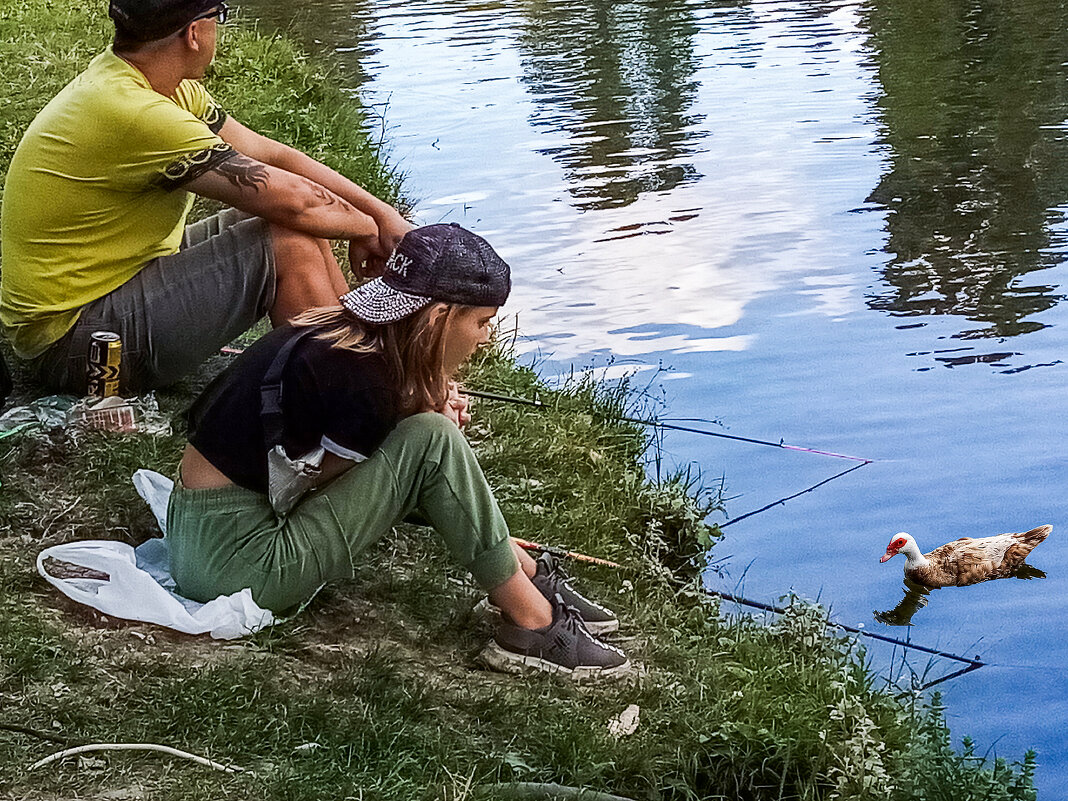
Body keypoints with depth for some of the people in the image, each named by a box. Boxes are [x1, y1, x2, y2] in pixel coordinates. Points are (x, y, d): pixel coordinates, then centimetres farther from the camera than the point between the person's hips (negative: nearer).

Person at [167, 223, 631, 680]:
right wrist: (435, 422, 4)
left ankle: (530, 575, 11)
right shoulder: (357, 374, -21)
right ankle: (532, 624, -11)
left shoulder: (332, 332, 4)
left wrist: (431, 408, -1)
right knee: (431, 441, -18)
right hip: (236, 567, -9)